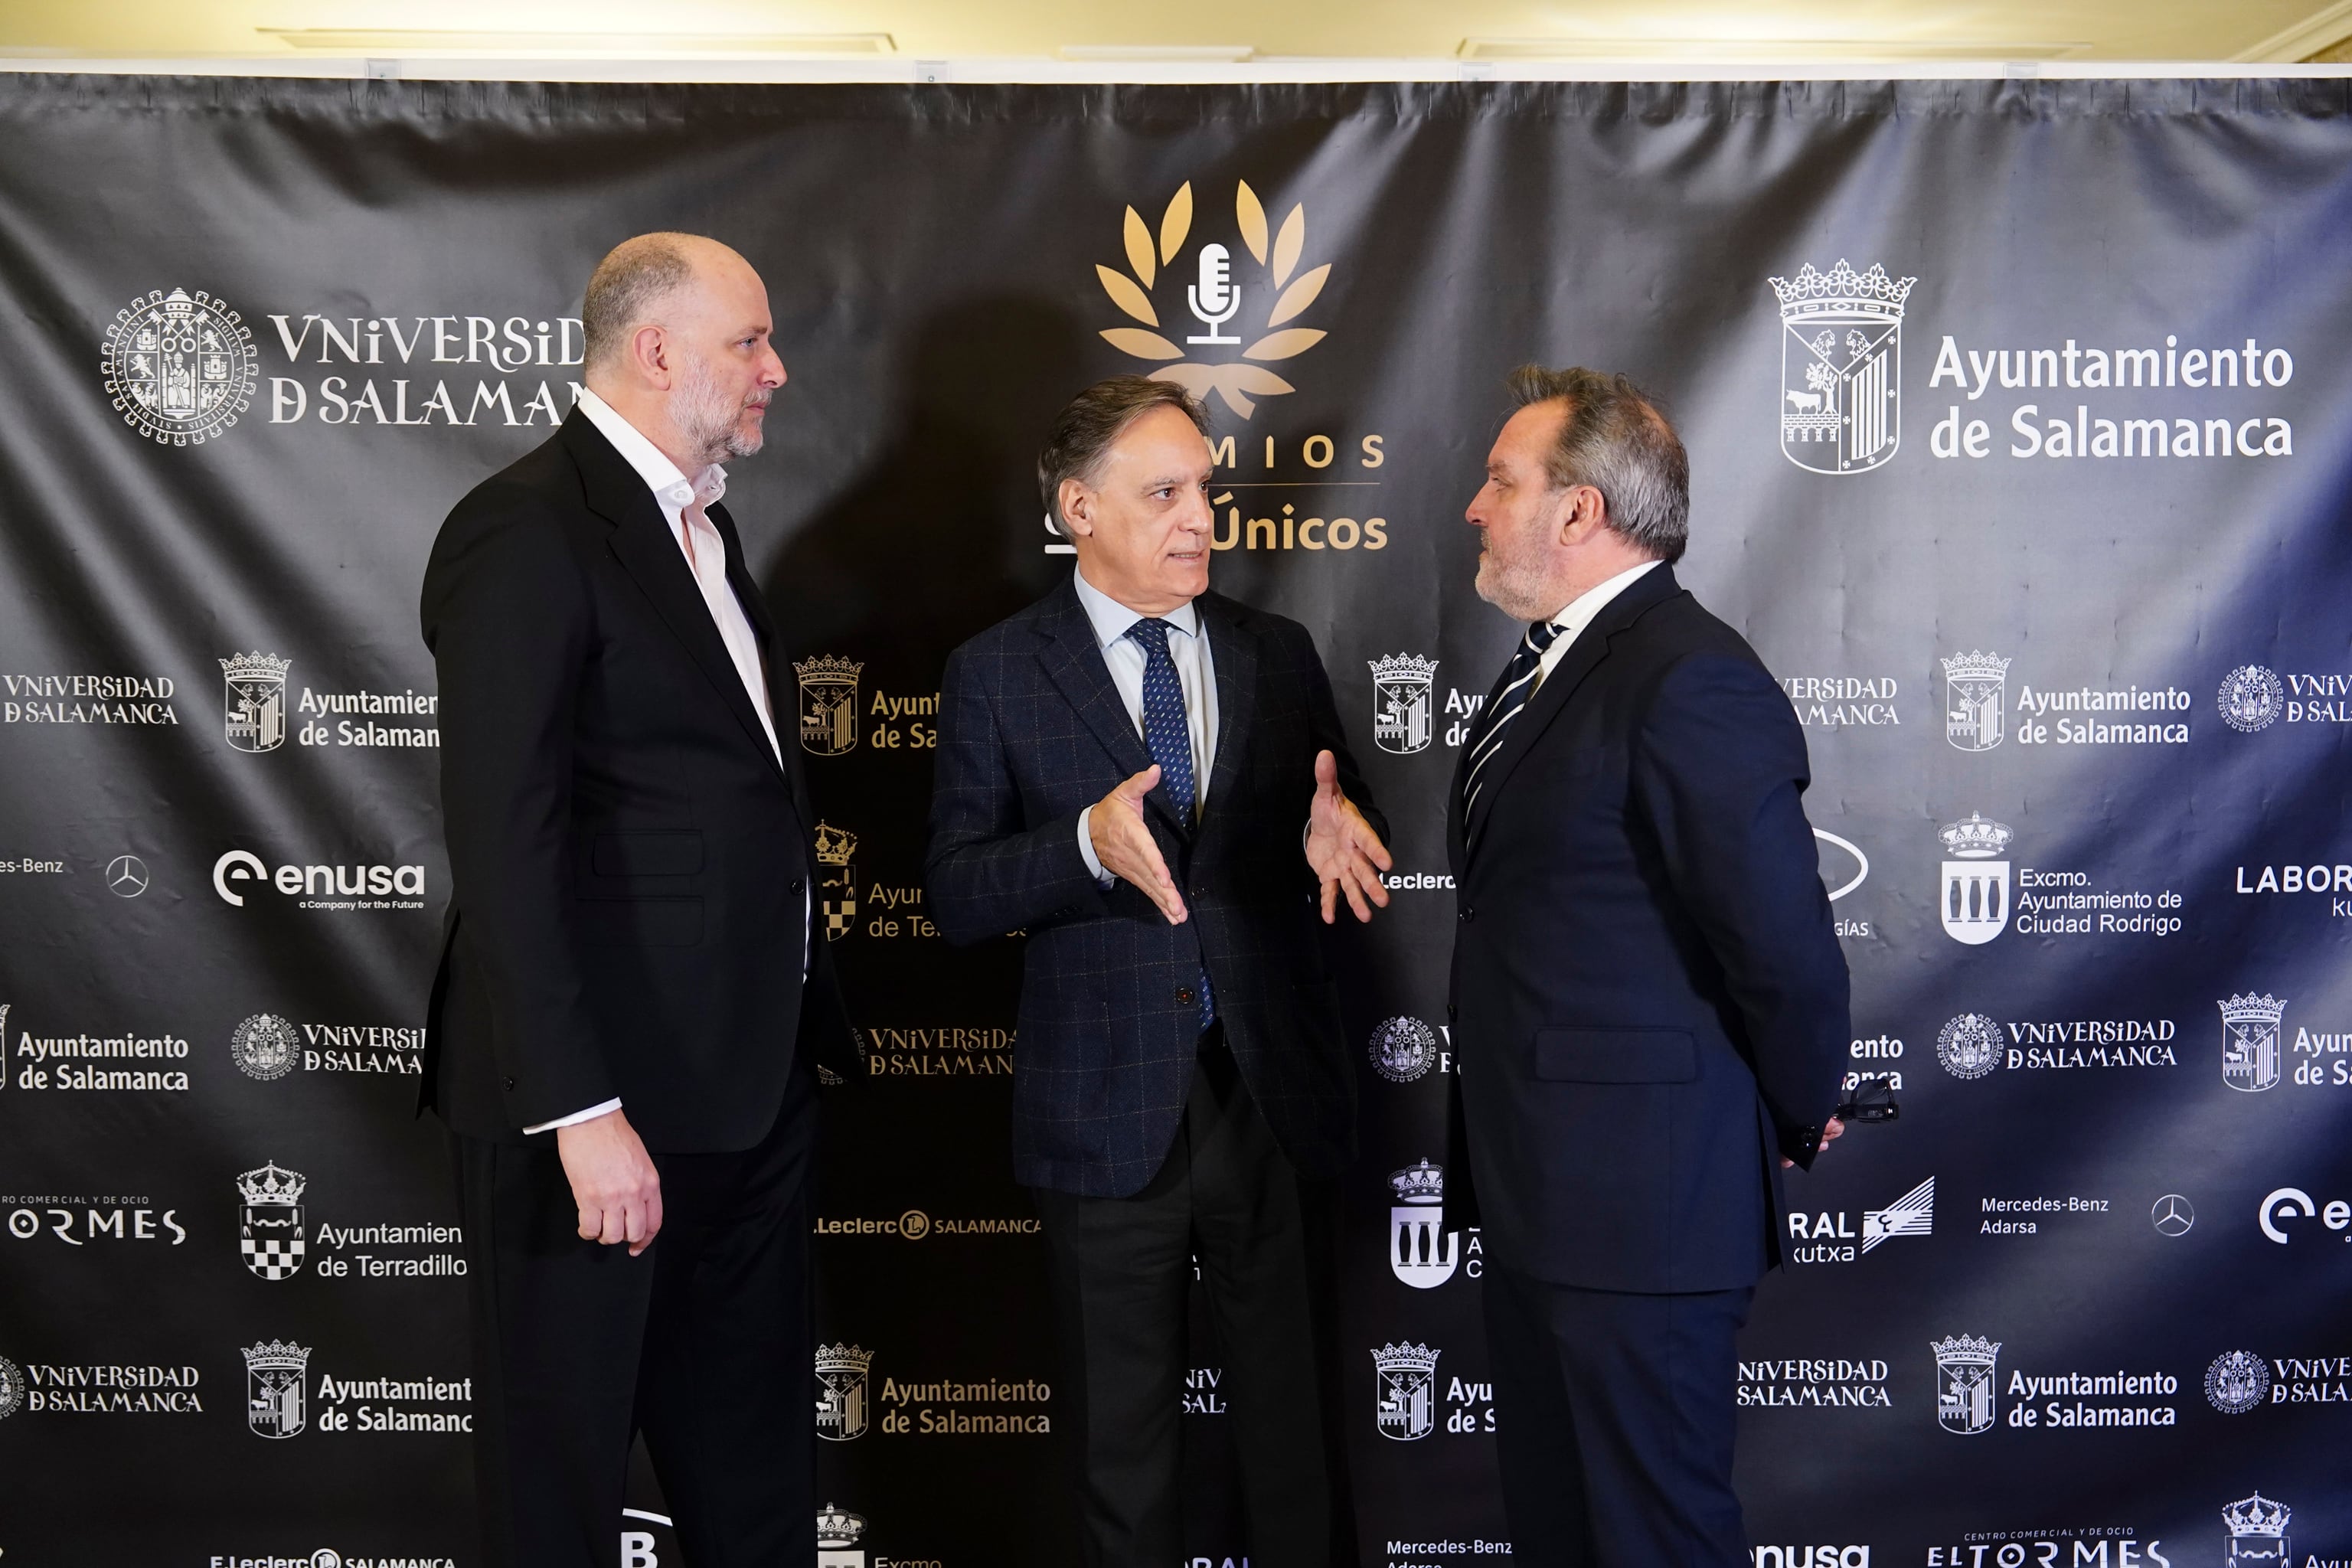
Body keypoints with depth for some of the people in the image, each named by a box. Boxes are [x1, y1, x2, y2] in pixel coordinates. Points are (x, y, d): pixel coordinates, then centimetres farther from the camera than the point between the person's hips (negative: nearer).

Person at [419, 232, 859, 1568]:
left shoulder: (702, 524, 14)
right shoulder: (528, 532, -14)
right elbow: (505, 848, -21)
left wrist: (805, 1018, 12)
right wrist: (583, 1110, -24)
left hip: (751, 1079, 9)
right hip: (605, 1096, -9)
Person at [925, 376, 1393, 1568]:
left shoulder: (1278, 654, 5)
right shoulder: (995, 676, -3)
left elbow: (1343, 841, 10)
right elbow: (954, 898, -7)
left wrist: (1340, 837, -14)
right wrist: (1087, 843, -24)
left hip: (1276, 1098, 2)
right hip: (1106, 1112, -2)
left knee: (1300, 1428, 15)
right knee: (1122, 1449, 14)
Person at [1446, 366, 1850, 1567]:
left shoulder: (1689, 681, -21)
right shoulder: (1553, 662, 12)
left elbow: (1788, 950, -22)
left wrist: (1793, 1124, -5)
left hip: (1640, 1202, -10)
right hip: (1542, 1193, 10)